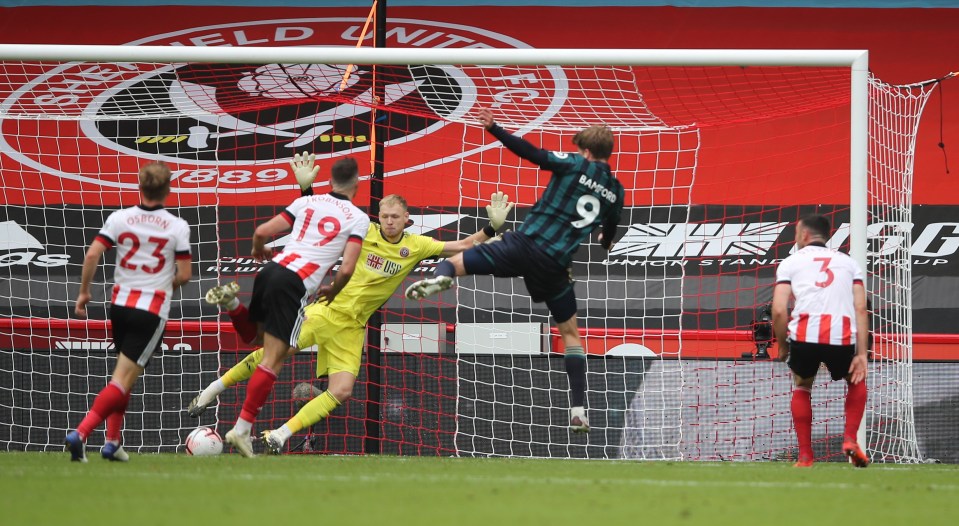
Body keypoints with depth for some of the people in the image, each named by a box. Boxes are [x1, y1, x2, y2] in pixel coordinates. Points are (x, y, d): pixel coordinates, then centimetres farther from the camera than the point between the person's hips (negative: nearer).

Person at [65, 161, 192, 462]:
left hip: (120, 304, 4)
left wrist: (84, 291, 5)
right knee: (123, 380, -6)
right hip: (153, 310, -4)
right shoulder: (178, 227, -5)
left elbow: (92, 255, -7)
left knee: (124, 374, 23)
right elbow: (184, 274, -3)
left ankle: (112, 441, 19)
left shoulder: (119, 219, 0)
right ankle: (80, 433, -22)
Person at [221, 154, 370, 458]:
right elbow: (347, 269, -6)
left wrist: (259, 250, 34)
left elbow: (262, 231, 11)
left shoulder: (307, 202, 14)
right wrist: (332, 293, 15)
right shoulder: (358, 218, 3)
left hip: (272, 269, 5)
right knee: (273, 360, -4)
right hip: (295, 285, -5)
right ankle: (243, 428, -8)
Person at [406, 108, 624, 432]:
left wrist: (493, 128, -6)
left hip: (525, 244, -3)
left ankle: (440, 278, -35)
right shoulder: (615, 192, 13)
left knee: (454, 262, 4)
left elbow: (530, 153, -11)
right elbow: (608, 236, 32)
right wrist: (604, 243, 56)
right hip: (555, 265, 3)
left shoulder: (574, 166, 1)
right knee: (570, 334, 17)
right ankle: (578, 410, 9)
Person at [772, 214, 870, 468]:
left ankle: (805, 455, 20)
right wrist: (862, 354, 6)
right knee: (856, 381, 30)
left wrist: (782, 347, 17)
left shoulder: (790, 263, 15)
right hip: (842, 338, 1)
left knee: (802, 387, 27)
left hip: (804, 335, -1)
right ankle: (850, 439, 12)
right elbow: (860, 309, 9)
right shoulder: (848, 262, 20)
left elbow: (779, 311, 3)